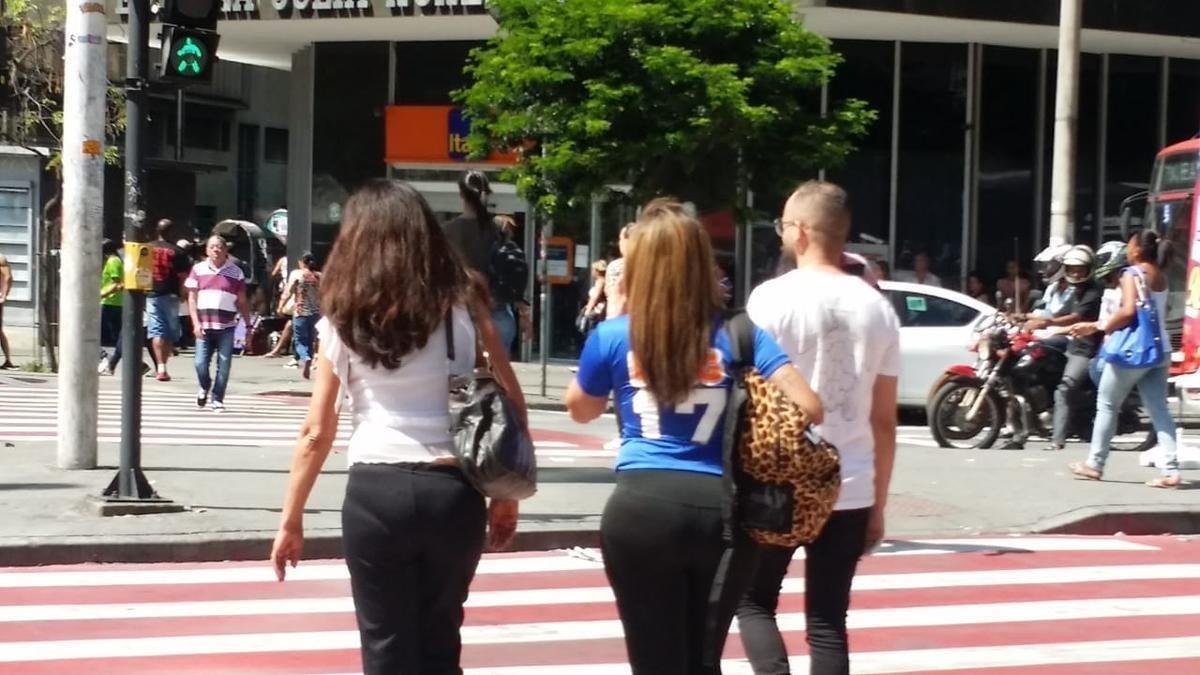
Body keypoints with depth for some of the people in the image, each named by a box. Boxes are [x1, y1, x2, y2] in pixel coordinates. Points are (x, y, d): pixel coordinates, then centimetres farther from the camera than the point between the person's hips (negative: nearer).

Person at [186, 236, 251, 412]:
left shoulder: (236, 272, 6)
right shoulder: (199, 269, 6)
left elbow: (242, 302, 10)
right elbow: (192, 298, 5)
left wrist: (248, 325, 6)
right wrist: (196, 323, -5)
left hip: (226, 327, 0)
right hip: (204, 326, 0)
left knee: (224, 366, -2)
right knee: (200, 364, -4)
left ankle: (217, 399, 12)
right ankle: (204, 388, 26)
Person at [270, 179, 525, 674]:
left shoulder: (344, 319, 2)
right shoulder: (464, 303, 4)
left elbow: (316, 432, 1)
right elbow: (511, 404, 3)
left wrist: (290, 520, 9)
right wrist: (506, 494, 12)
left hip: (376, 492, -1)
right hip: (454, 491, 1)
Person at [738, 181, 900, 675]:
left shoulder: (773, 298, -7)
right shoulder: (877, 307, 5)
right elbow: (884, 419, 8)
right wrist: (878, 503, 15)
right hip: (850, 490, 3)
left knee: (753, 600, 14)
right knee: (828, 621, 10)